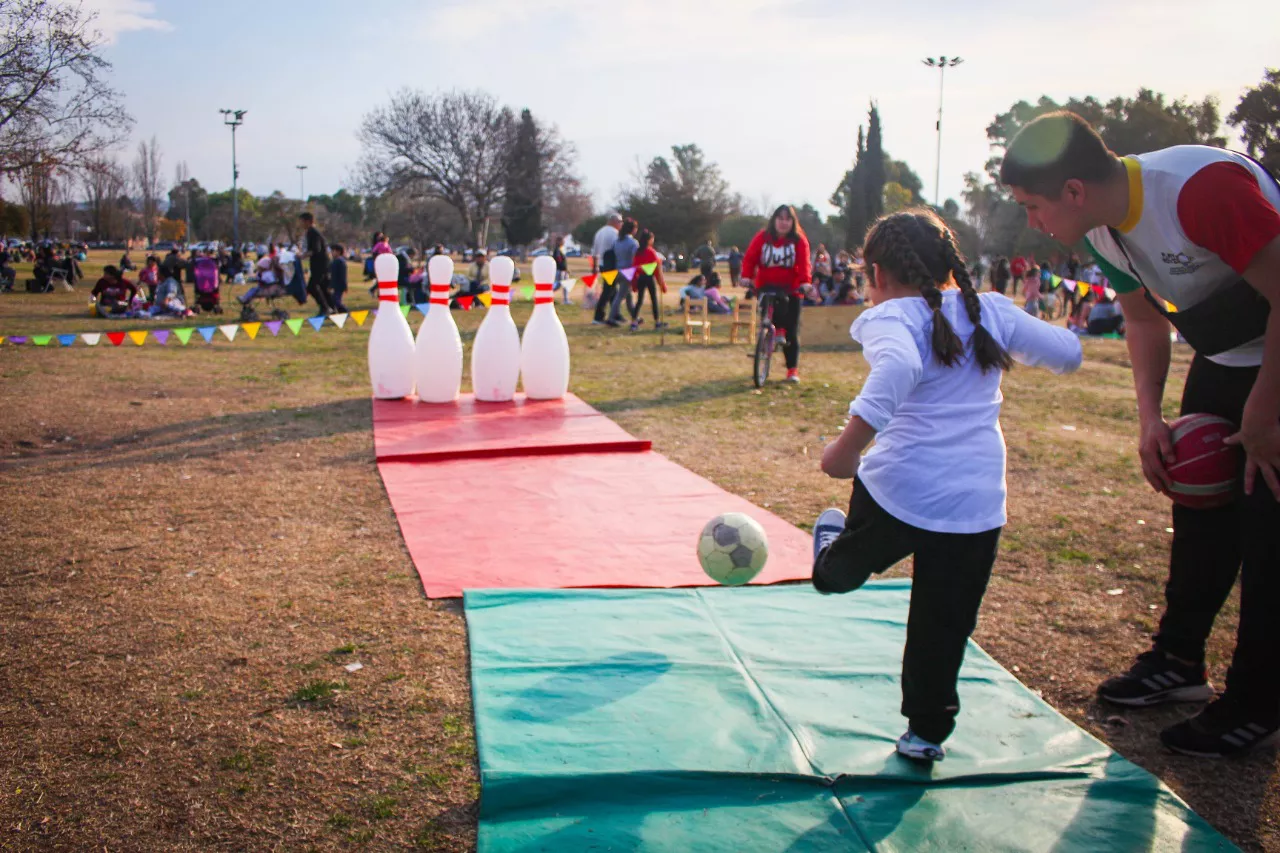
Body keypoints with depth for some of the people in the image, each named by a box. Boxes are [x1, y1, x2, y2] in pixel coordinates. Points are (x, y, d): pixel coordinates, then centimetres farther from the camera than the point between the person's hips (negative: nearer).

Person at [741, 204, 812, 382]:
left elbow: (804, 263, -15)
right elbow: (750, 258, -7)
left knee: (792, 330, 1)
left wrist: (804, 282, -31)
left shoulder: (799, 240, -4)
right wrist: (747, 277, -23)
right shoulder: (762, 237, -2)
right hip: (766, 287, 1)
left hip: (791, 289, 0)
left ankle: (793, 369, 10)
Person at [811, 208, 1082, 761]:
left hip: (897, 487, -5)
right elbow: (1068, 352, 18)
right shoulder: (990, 311, 9)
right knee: (943, 627, 16)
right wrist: (1013, 343, 36)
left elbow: (899, 367, -30)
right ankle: (926, 733, 25)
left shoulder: (889, 318, -6)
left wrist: (851, 441, -32)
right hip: (976, 505, 5)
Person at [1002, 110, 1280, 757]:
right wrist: (1150, 416, -3)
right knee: (1199, 515, 12)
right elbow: (1145, 318, 9)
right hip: (1224, 361, 8)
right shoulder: (1101, 232, -6)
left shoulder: (1204, 187, -34)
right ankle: (1176, 661, 27)